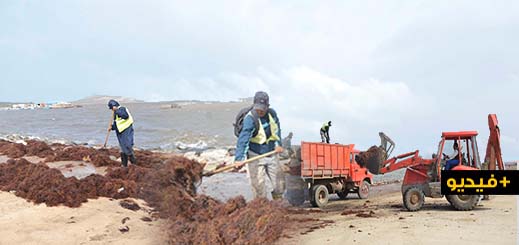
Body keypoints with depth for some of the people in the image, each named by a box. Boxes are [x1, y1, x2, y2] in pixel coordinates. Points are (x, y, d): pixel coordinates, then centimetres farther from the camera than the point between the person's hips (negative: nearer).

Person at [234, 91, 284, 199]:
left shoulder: (272, 113, -5)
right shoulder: (250, 119, -25)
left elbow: (277, 129, 15)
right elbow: (243, 140, -33)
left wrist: (278, 144, 6)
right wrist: (239, 158, -42)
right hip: (256, 156, -5)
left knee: (277, 181, 17)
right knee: (258, 184, -4)